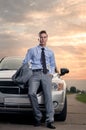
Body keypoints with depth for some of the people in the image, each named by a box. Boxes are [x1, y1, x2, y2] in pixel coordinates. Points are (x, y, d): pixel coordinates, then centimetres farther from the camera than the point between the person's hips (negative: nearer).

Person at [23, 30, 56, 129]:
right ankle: (38, 117, -12)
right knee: (31, 93, -25)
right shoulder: (32, 50, 16)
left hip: (46, 74, 1)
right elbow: (25, 62, 17)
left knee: (48, 96, -15)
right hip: (35, 74, -1)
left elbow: (53, 65, 29)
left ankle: (49, 121, -16)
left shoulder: (50, 52, 22)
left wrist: (51, 73, 11)